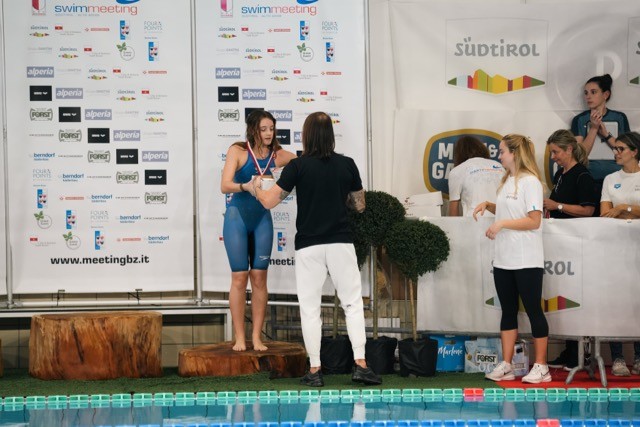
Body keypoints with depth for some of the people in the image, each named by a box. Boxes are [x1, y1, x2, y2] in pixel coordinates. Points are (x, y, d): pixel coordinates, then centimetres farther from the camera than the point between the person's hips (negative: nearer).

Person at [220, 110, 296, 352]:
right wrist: (245, 186, -36)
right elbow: (225, 186, -17)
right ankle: (239, 338, 1)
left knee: (259, 278, 2)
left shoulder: (278, 156, -1)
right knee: (239, 277, -4)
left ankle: (257, 337, 7)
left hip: (262, 218, 3)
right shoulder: (238, 151, -9)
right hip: (237, 216, -3)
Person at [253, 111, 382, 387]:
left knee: (310, 309, 5)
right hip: (340, 243, 1)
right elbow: (359, 206, 11)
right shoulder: (347, 165, 1)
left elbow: (269, 202, -4)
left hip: (308, 246, -1)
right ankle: (360, 364, -3)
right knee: (353, 304, 7)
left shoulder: (298, 166, -6)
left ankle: (314, 370, 5)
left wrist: (256, 187, 16)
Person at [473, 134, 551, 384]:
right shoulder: (507, 182, 15)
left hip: (526, 260, -8)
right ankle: (506, 366, 14)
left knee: (533, 310, -1)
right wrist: (487, 205, 11)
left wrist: (501, 224, -19)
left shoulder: (530, 182, -11)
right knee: (508, 312, 10)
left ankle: (541, 367, 5)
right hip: (503, 260, 8)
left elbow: (534, 221, -17)